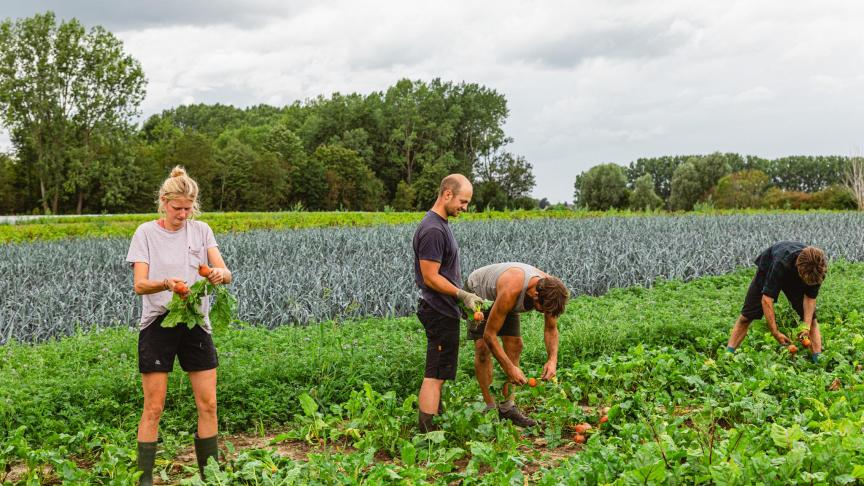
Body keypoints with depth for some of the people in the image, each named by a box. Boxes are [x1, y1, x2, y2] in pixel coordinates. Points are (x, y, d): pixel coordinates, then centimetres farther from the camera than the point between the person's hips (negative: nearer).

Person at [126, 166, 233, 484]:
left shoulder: (201, 230, 5)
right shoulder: (146, 233, -2)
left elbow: (224, 273, -4)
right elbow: (139, 285, -10)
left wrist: (222, 274, -29)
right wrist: (166, 284, -31)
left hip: (196, 324, 3)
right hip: (158, 324, -2)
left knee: (208, 405, 4)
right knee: (153, 409, -1)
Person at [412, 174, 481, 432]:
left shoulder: (440, 225, 13)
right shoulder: (432, 230, -20)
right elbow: (431, 278, -21)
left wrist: (461, 301, 20)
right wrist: (463, 295, -18)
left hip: (443, 311, 11)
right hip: (440, 313, -11)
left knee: (437, 374, 17)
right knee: (435, 375, -7)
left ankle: (437, 424, 26)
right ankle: (427, 431, -3)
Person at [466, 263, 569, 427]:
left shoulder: (549, 290, -27)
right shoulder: (511, 290, -46)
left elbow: (551, 329, -11)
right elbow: (489, 335, -39)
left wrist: (552, 359, -27)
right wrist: (510, 368, -40)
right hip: (478, 292, -6)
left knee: (514, 346, -3)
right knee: (482, 347, -16)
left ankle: (506, 407, 1)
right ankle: (490, 408, -8)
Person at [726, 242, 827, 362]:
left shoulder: (818, 268, -35)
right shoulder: (781, 263, -46)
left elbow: (810, 298, -20)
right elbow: (767, 299, -43)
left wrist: (807, 326, -32)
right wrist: (775, 333, -45)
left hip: (795, 279, 3)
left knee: (811, 318, -10)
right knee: (747, 316, -4)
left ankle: (818, 360, -5)